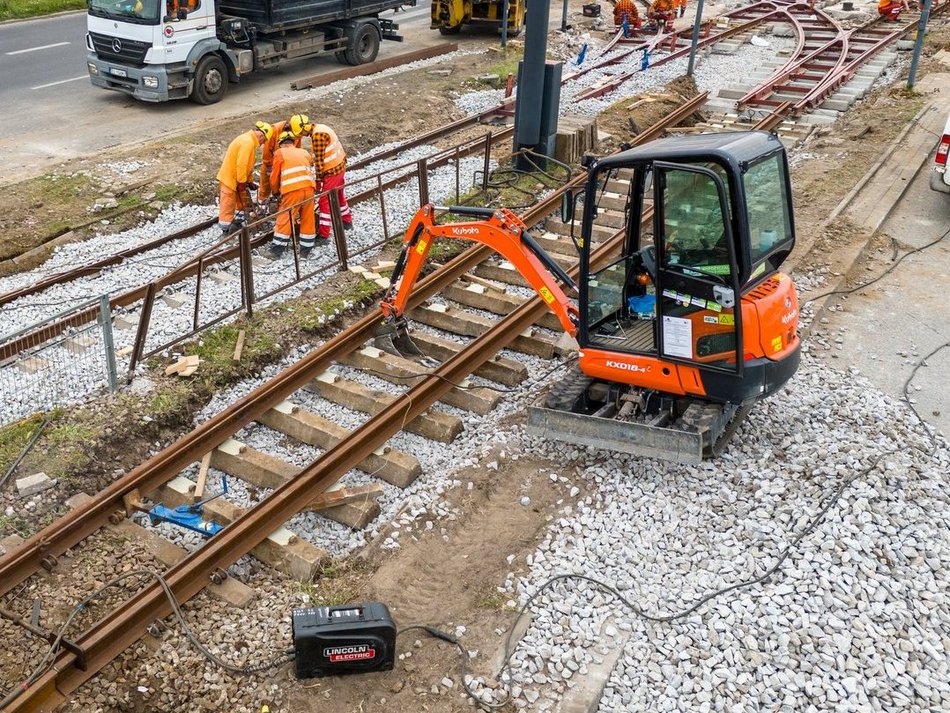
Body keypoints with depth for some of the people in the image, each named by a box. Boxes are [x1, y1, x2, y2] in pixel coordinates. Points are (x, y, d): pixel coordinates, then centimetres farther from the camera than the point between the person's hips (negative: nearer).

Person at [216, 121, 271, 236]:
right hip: (229, 178, -10)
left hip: (236, 177, 10)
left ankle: (238, 223, 34)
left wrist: (250, 181, 16)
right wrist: (242, 182, -20)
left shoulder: (249, 140, 11)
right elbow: (241, 164, -27)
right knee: (228, 206, -2)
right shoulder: (248, 142, -23)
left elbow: (248, 165, 17)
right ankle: (225, 231, 5)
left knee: (244, 201, 21)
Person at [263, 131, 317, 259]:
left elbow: (274, 176, 12)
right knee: (308, 220, 11)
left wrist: (275, 191, 28)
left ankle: (276, 250, 4)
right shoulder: (304, 152, 22)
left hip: (292, 191, -4)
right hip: (309, 187, 4)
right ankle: (305, 250, 18)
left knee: (284, 220, 1)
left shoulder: (280, 153, 11)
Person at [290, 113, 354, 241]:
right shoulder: (321, 128, 9)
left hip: (332, 170, -10)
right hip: (340, 165, 10)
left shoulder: (317, 135, -23)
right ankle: (347, 221, 42)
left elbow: (319, 160, -20)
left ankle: (323, 234, -2)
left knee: (325, 201, -4)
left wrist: (318, 179, -13)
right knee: (338, 195, 25)